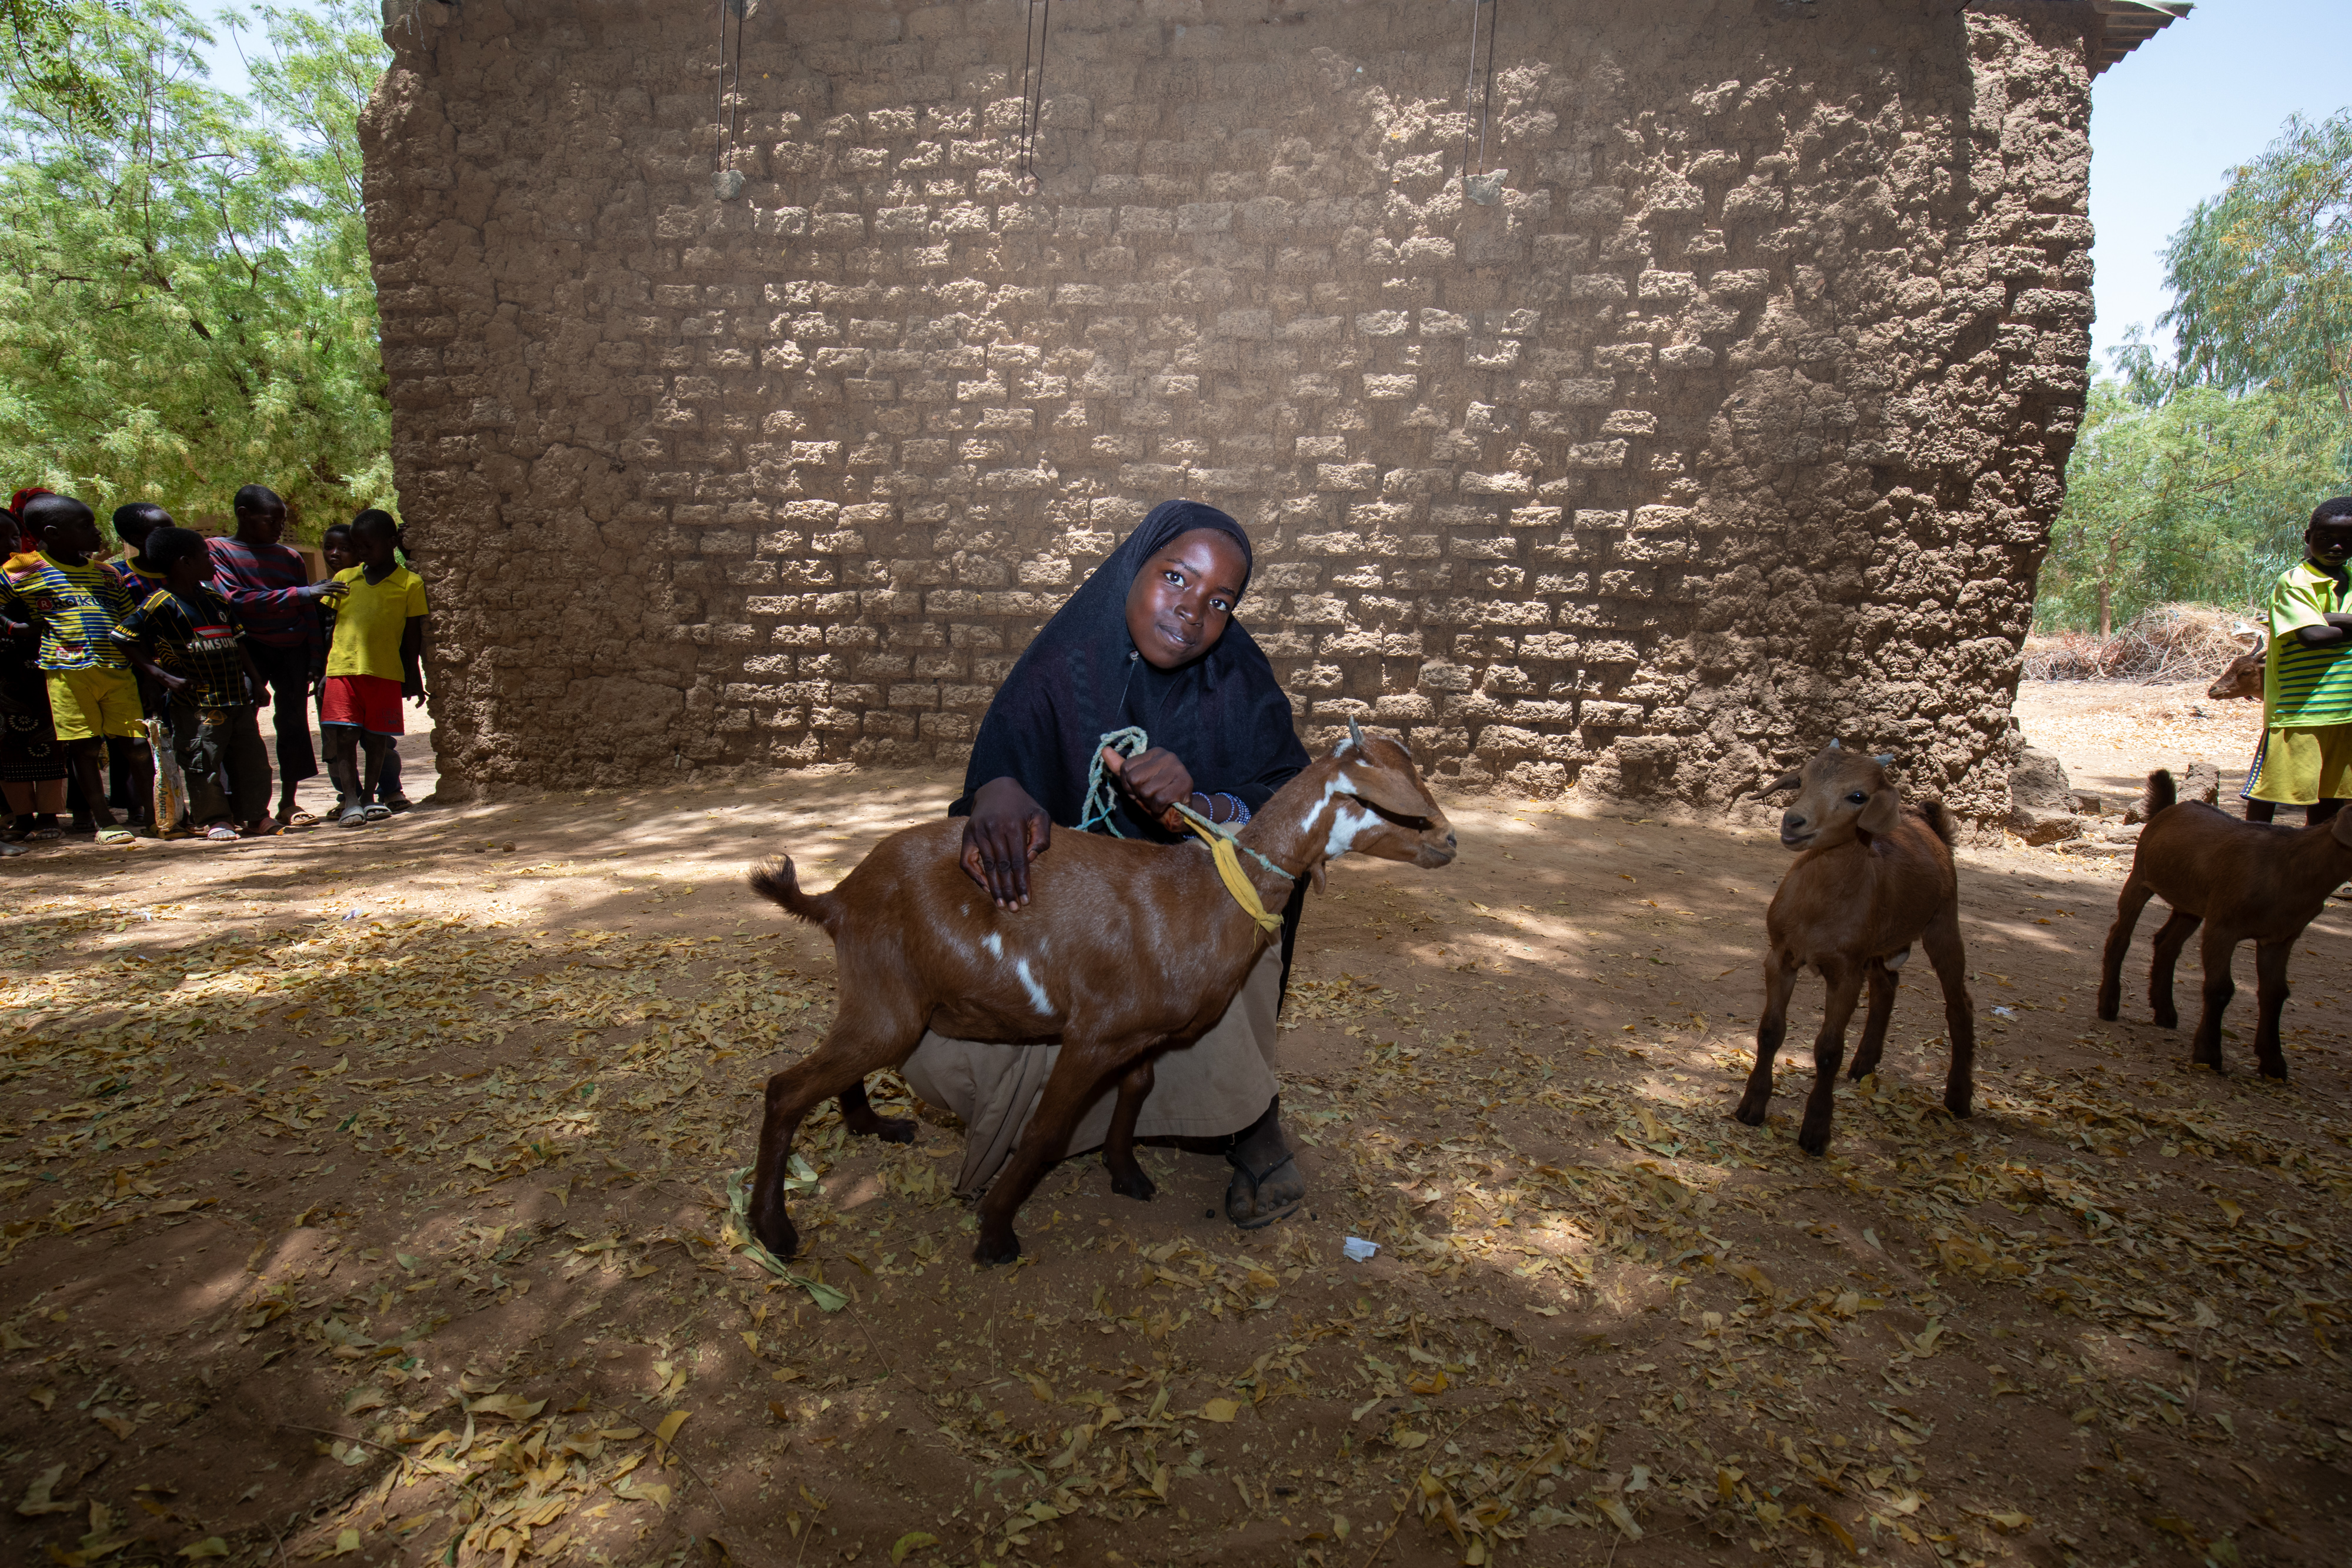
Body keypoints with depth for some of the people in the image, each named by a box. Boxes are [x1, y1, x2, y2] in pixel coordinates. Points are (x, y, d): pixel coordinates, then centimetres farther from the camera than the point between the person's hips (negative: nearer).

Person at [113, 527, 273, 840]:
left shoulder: (216, 600, 13)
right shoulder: (160, 605, -8)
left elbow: (237, 642, 20)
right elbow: (125, 640, -8)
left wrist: (255, 679, 14)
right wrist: (164, 677, -13)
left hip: (237, 696, 7)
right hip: (197, 702, -6)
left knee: (252, 756, 9)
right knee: (203, 761, -1)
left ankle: (254, 816, 20)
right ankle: (214, 820, 10)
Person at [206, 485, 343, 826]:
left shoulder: (290, 556, 13)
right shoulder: (216, 550, 1)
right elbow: (235, 600, -14)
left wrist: (315, 658, 7)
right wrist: (302, 593, -19)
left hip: (293, 649, 3)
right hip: (248, 647, -3)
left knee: (294, 721, 3)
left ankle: (288, 803, 9)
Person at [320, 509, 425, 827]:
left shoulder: (409, 583, 3)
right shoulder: (344, 579, 11)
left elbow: (412, 636, 6)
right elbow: (329, 625, 16)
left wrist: (413, 677, 7)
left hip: (386, 672, -2)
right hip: (342, 669, 2)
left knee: (377, 740, 5)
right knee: (343, 736, -7)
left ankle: (368, 797, 18)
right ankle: (350, 801, -5)